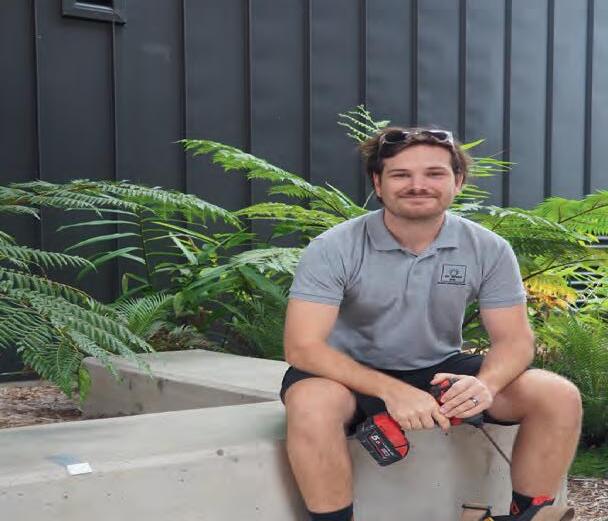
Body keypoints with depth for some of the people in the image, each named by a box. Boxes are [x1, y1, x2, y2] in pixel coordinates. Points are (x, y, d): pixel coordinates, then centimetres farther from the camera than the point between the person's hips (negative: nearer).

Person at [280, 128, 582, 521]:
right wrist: (391, 391, -37)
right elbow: (302, 346, -24)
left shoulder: (489, 249, -8)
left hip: (441, 370, 3)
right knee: (312, 404, -38)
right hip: (356, 372, -3)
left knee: (560, 396, -15)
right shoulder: (334, 249, -18)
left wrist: (486, 384, -32)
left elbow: (514, 339, -7)